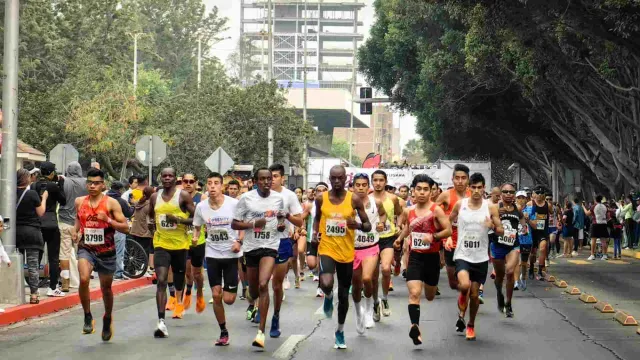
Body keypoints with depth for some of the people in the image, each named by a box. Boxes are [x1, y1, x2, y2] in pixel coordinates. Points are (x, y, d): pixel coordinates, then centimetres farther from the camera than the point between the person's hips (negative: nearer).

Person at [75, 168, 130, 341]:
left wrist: (108, 220, -23)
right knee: (84, 279, -26)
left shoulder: (111, 203, -8)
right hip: (86, 249, 1)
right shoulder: (80, 202, 2)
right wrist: (77, 232, 7)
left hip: (106, 251, -1)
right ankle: (88, 317, -8)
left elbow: (125, 228, -9)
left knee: (106, 288, 13)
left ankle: (107, 319, 40)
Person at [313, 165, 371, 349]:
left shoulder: (354, 199, -5)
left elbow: (368, 226, 0)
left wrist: (358, 225, -22)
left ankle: (340, 331, 31)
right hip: (327, 249, -1)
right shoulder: (321, 199, -1)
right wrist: (315, 233, -1)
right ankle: (328, 297, 10)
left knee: (344, 295, 11)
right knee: (326, 284, -29)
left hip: (346, 252, 1)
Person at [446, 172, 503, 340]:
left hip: (481, 257, 1)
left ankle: (471, 325, 30)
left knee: (474, 294, 7)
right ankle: (461, 314, 5)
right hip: (462, 255, -1)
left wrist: (493, 227, -21)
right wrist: (448, 237, -1)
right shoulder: (460, 205, -3)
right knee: (465, 285, -25)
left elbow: (501, 232, -1)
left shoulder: (490, 207, -4)